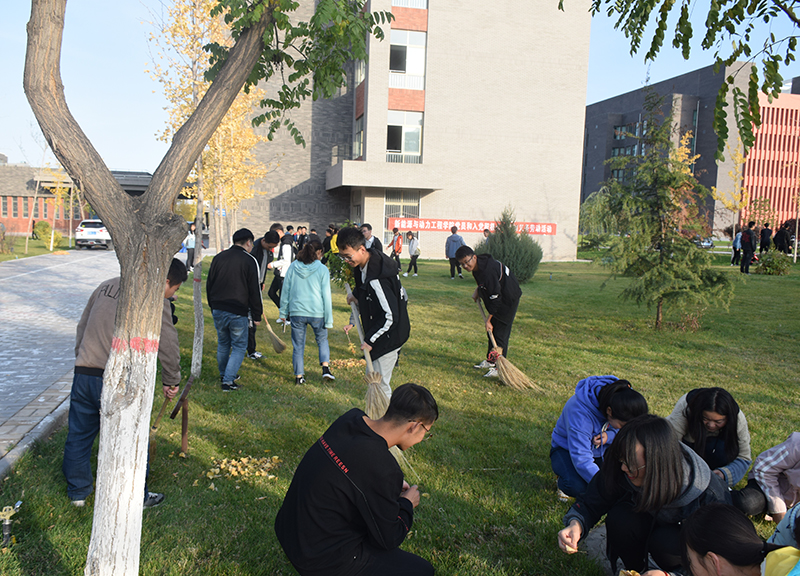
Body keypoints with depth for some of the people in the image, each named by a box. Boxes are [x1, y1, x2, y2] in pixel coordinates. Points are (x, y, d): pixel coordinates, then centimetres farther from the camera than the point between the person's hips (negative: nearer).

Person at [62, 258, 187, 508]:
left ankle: (77, 492, 33)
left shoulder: (107, 286, 13)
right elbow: (168, 347, -7)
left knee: (79, 436, 18)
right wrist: (171, 381, 7)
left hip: (83, 374, 6)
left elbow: (82, 326, 19)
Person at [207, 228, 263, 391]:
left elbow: (209, 285, 15)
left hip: (218, 310, 5)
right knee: (239, 346, 7)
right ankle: (228, 381, -1)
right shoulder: (249, 261, -7)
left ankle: (224, 375, 35)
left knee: (223, 344, 21)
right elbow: (254, 291, -8)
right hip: (238, 313, -5)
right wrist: (257, 315, -1)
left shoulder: (218, 257, 9)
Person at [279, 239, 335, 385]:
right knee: (322, 340, 20)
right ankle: (325, 368, 4)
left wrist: (283, 312, 15)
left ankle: (299, 376, 14)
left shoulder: (293, 267, 2)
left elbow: (285, 290, 6)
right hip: (317, 313, -1)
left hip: (296, 312, 1)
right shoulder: (322, 269, -4)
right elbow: (326, 295, -4)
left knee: (298, 346, 11)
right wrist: (329, 319, 1)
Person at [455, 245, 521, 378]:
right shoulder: (477, 266, -5)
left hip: (508, 299, -10)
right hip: (497, 297, 10)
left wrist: (489, 319, -23)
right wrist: (478, 290, 6)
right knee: (491, 331, 16)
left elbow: (495, 298, -29)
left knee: (500, 333, -9)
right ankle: (490, 360, 29)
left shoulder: (488, 271, -34)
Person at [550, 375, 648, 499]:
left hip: (601, 450, 6)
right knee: (576, 486, -36)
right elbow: (581, 460, -39)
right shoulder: (580, 412, -38)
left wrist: (610, 436, -27)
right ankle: (565, 477, 1)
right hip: (567, 449, -6)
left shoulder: (622, 399, -21)